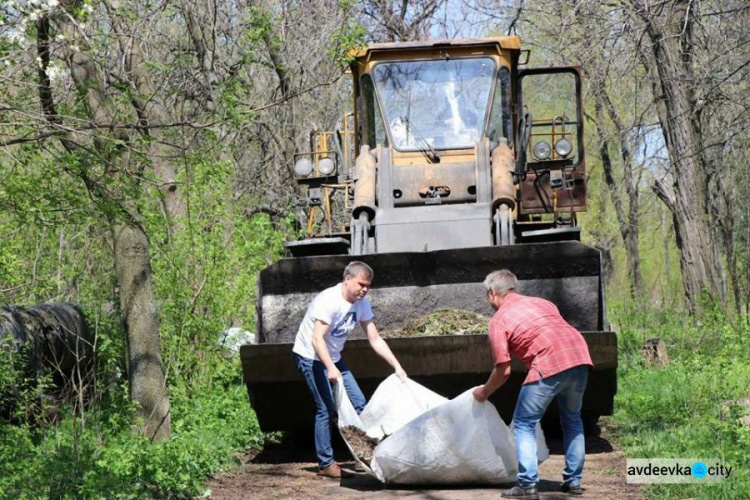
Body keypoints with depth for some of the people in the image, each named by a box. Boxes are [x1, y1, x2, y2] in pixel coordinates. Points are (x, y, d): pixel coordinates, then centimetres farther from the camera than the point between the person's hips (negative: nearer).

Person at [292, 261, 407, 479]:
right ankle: (326, 464, -6)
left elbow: (375, 340, 1)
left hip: (333, 358, 8)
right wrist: (330, 368, -47)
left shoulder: (361, 305, -3)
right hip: (311, 357, -8)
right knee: (326, 409, -14)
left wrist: (397, 367, -7)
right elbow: (317, 339, -34)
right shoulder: (329, 301, -27)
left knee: (359, 403, 3)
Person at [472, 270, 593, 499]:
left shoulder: (499, 320, 9)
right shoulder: (541, 302, 28)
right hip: (580, 357, 6)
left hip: (550, 364, -6)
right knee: (572, 419, 24)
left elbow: (503, 371, 5)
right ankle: (574, 480, 25)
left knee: (524, 424, 7)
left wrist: (484, 392, 21)